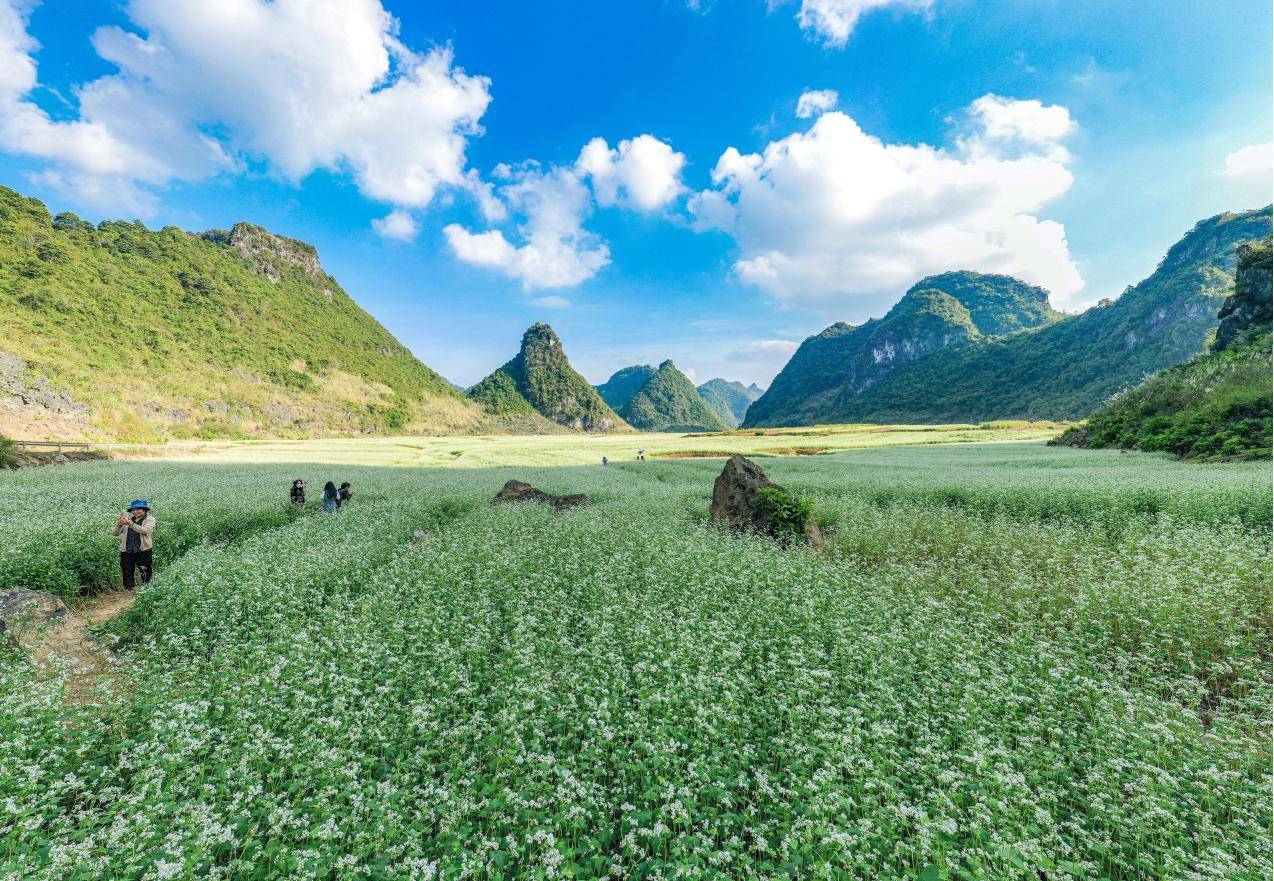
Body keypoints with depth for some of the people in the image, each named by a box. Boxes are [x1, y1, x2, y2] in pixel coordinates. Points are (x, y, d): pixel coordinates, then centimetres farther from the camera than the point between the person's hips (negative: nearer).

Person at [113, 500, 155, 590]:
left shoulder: (150, 519, 4)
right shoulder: (128, 519, 16)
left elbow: (145, 530, -14)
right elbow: (116, 533, 10)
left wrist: (131, 523, -24)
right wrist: (119, 525, -11)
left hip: (143, 551, -4)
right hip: (126, 551, 4)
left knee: (146, 575, -4)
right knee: (127, 575, 5)